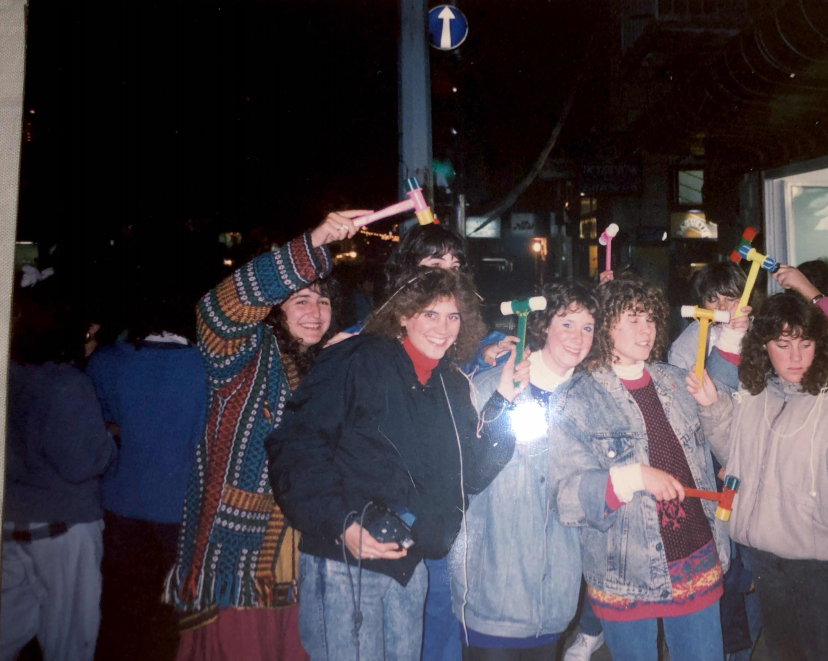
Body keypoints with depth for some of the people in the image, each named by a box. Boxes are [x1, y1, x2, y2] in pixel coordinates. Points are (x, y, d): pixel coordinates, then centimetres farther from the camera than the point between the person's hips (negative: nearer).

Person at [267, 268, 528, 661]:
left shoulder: (454, 387, 10)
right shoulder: (359, 362, -10)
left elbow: (470, 476, 4)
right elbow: (297, 446, -15)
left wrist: (502, 403, -4)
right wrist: (340, 524, -23)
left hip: (409, 567, 6)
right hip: (342, 561, -6)